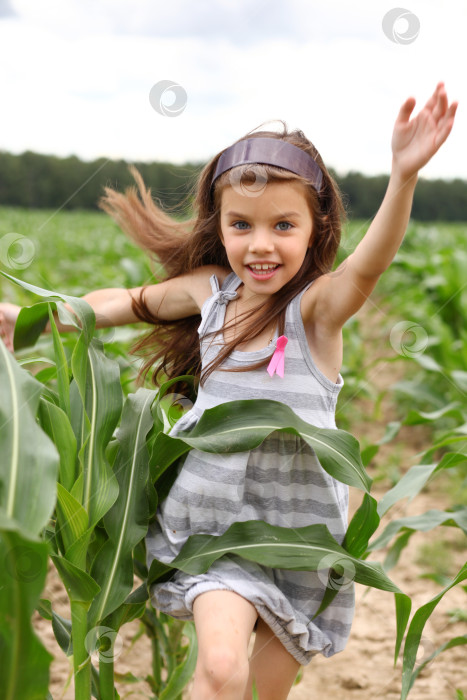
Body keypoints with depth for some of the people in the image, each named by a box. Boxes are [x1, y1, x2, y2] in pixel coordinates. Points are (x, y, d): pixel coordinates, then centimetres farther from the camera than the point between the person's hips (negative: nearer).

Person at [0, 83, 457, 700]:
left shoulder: (317, 306, -14)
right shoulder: (210, 288, -2)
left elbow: (368, 265, -36)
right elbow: (125, 303, 16)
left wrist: (404, 175, -52)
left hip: (298, 527, -1)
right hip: (212, 518, 2)